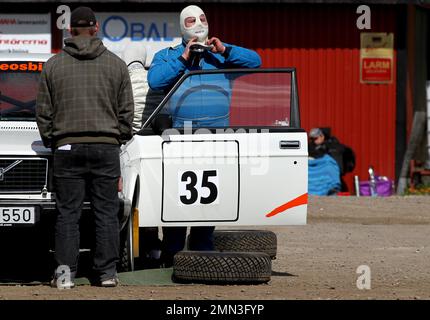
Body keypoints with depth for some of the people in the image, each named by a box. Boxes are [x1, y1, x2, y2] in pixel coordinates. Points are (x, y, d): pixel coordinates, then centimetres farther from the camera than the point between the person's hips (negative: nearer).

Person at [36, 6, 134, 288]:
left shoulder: (53, 65, 3)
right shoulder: (116, 65, 4)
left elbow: (44, 112, 6)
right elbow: (126, 110, 7)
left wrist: (51, 141, 17)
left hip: (67, 147, 0)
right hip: (106, 147, 0)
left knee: (68, 213, 1)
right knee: (106, 212, 4)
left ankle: (65, 272, -4)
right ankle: (107, 272, 4)